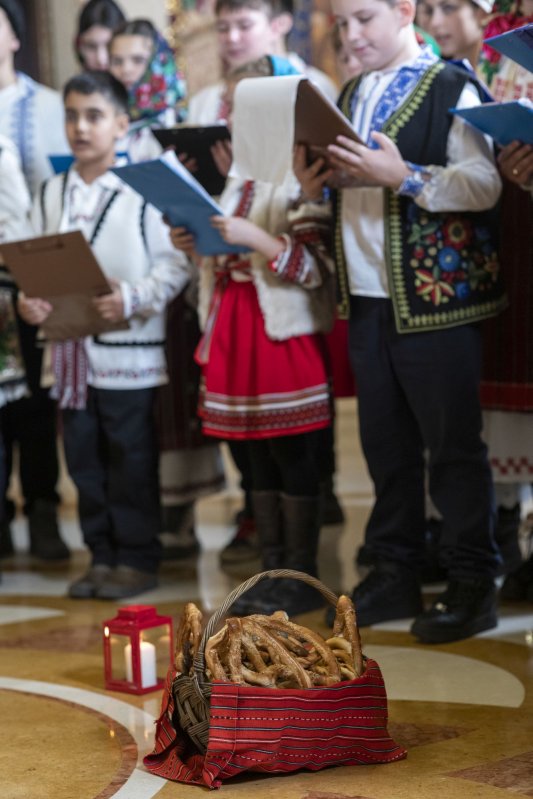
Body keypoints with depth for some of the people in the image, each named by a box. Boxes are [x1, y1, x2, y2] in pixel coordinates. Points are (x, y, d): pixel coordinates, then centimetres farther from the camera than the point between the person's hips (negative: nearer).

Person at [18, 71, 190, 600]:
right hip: (71, 351, 6)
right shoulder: (51, 194, 11)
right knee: (84, 461, 11)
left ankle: (137, 559, 15)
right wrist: (27, 299, -6)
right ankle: (102, 555, 23)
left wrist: (132, 299, -22)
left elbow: (174, 263, -10)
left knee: (131, 462, 3)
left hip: (128, 351, -6)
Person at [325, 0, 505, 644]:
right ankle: (394, 574, 22)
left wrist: (402, 176, -25)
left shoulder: (451, 89, -7)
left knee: (453, 444, 0)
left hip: (434, 296, -6)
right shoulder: (351, 96, 15)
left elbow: (484, 185, -16)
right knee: (384, 442, 12)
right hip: (365, 299, 7)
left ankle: (473, 584, 10)